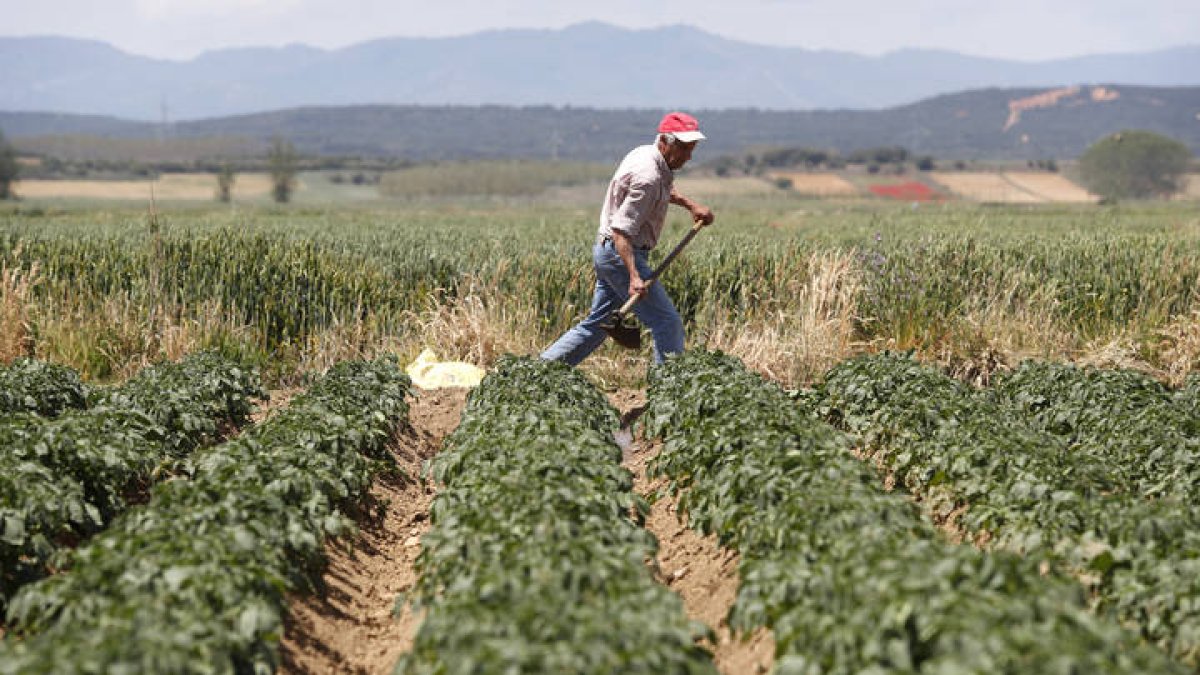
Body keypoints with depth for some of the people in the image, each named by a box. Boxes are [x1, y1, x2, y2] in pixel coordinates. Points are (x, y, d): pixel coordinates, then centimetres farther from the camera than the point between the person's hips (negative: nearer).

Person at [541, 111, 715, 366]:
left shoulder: (646, 154, 8)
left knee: (596, 324, 15)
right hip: (620, 253, -10)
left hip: (606, 252, 10)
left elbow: (664, 189, 33)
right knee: (667, 322, -7)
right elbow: (621, 230, -27)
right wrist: (634, 277, -35)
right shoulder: (647, 177, -23)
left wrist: (690, 205, 24)